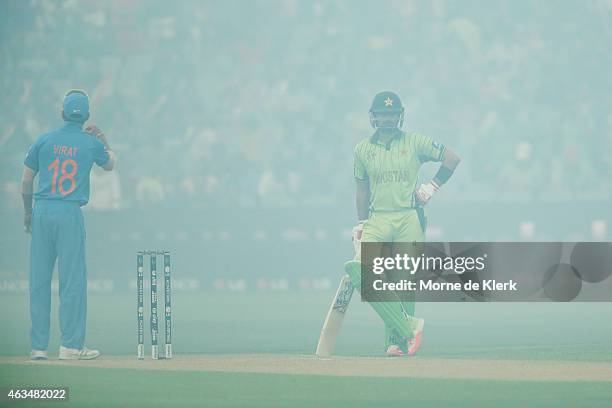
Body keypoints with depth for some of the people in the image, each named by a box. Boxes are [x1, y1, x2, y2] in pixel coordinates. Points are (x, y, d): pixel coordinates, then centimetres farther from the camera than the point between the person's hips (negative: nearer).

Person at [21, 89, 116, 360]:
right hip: (70, 214, -2)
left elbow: (26, 181, 7)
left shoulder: (44, 141, 4)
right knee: (72, 279, 0)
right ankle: (71, 345, -3)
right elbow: (110, 164, 22)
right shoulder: (91, 143, 1)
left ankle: (38, 346, 6)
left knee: (39, 280, 5)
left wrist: (28, 212, 20)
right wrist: (103, 141, 36)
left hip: (41, 214, 2)